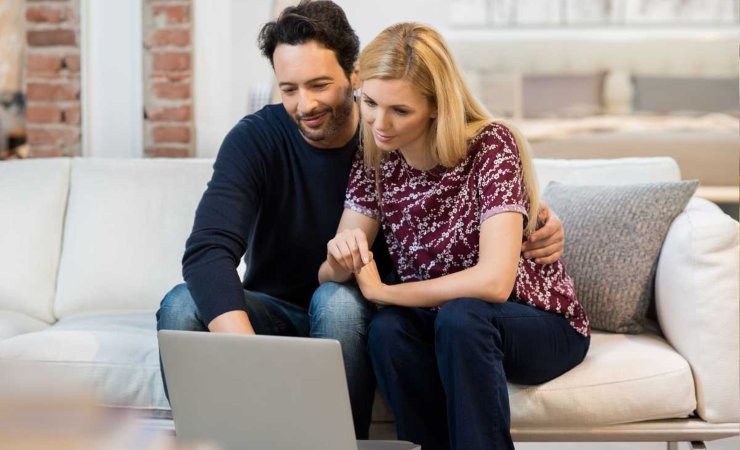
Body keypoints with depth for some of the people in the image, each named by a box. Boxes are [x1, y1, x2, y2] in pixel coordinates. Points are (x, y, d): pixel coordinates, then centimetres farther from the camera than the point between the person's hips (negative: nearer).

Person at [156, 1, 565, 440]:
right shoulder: (256, 140, -14)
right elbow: (208, 251, -28)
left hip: (358, 317, -1)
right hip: (276, 312, 1)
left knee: (337, 300, -35)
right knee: (182, 307, -27)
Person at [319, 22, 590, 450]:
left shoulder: (490, 146, -20)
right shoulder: (373, 161, -4)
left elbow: (494, 281, -31)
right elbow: (329, 275, -6)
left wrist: (382, 291, -21)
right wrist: (341, 259, -30)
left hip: (541, 324, -4)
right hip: (442, 325, 4)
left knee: (459, 318, -36)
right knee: (387, 329, -29)